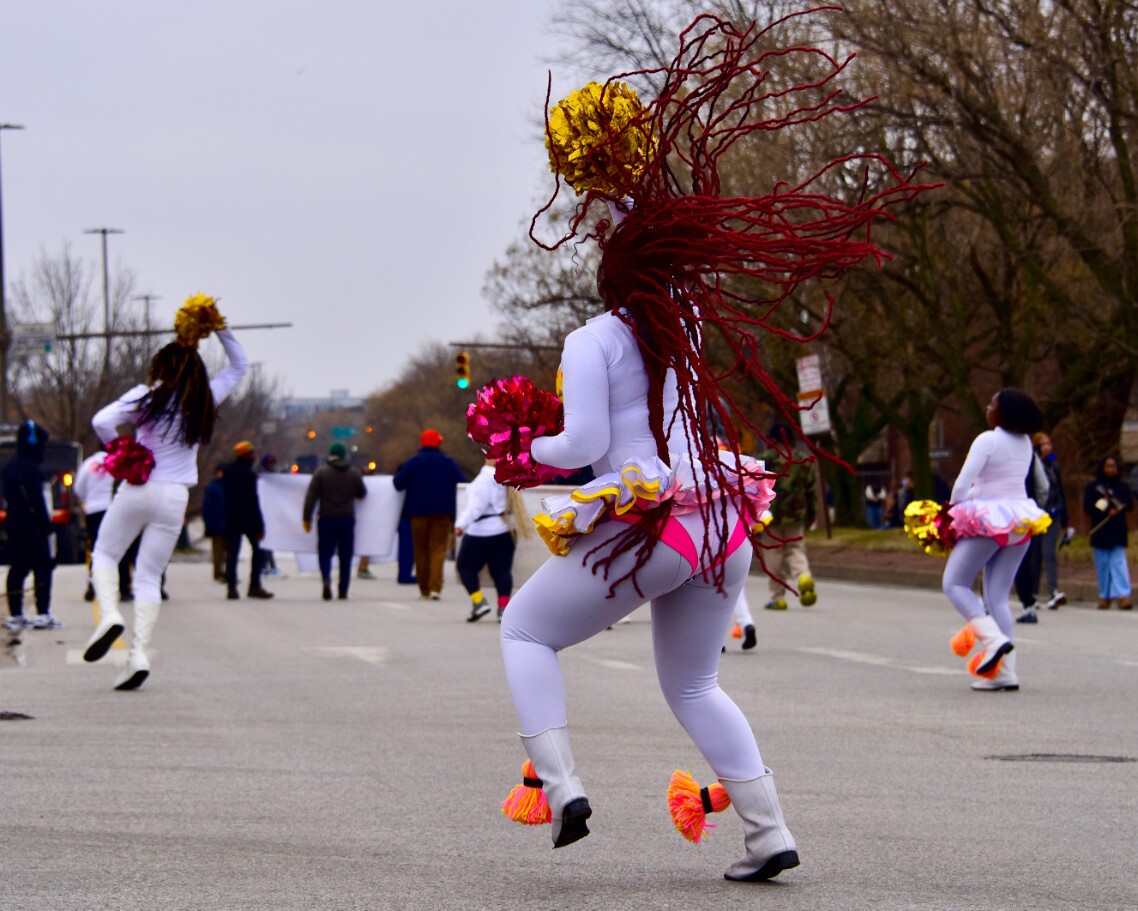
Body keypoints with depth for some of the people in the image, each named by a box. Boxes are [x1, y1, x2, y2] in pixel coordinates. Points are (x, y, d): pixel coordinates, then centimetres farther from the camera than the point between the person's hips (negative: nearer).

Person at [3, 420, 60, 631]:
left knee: (18, 568, 9)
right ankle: (43, 614, -9)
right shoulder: (31, 469, -16)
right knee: (42, 567, -6)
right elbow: (37, 501, -19)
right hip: (31, 525, -9)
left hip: (14, 524, 9)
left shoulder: (11, 467, 14)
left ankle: (15, 615, 9)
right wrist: (46, 526, -15)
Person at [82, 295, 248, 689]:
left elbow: (102, 421, -17)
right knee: (149, 578, 6)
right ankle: (139, 653, -6)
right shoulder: (205, 400, 3)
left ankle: (109, 613, -9)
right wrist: (220, 329, 11)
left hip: (137, 489, -2)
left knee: (105, 554, 17)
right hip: (175, 498, 2)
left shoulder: (148, 397, -5)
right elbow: (239, 366, 19)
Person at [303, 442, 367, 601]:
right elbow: (362, 494, 14)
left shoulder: (321, 472, -2)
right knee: (345, 556, 8)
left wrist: (307, 518, 1)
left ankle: (326, 578, -25)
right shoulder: (355, 473, 2)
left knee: (325, 553, 3)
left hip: (326, 519, -1)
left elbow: (310, 497, -4)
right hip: (347, 519, 1)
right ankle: (343, 591, 7)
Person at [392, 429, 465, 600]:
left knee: (421, 550, 9)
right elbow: (462, 483, -2)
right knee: (438, 549, -1)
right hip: (442, 513, 0)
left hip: (419, 513, 0)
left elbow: (398, 483, -6)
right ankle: (435, 587, -18)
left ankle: (424, 590, 9)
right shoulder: (448, 462, 1)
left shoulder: (411, 463, 0)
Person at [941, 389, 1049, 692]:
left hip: (989, 521, -7)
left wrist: (954, 511, 2)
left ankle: (993, 638, -18)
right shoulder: (1025, 443, 10)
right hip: (1020, 524, 7)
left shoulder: (987, 441, -14)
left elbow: (962, 484, -16)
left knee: (954, 583, 2)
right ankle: (1006, 671, -1)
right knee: (998, 596, 8)